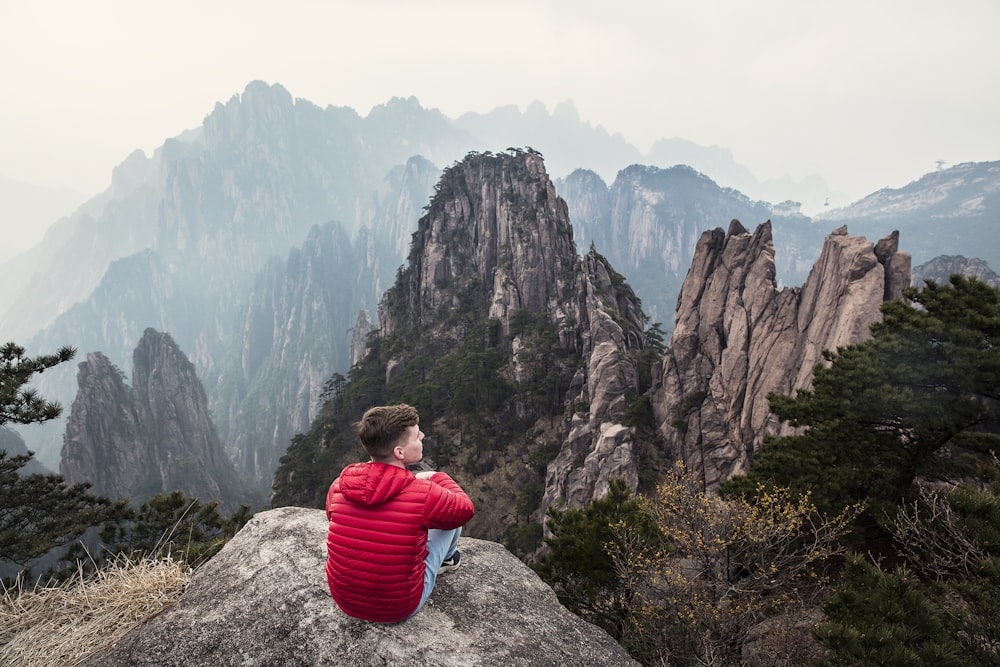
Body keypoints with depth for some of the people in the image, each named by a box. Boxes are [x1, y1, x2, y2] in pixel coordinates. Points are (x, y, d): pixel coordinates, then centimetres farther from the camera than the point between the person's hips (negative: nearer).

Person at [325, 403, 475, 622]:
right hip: (399, 608, -4)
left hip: (344, 600, 4)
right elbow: (465, 509, -5)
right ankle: (446, 559, 41)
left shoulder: (339, 486, -12)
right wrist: (436, 477, 13)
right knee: (452, 512, 10)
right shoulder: (423, 494, -25)